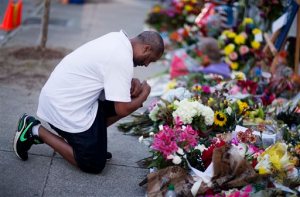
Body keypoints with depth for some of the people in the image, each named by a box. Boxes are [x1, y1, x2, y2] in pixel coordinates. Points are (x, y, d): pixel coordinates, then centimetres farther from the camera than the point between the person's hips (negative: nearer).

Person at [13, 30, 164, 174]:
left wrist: (133, 82, -1)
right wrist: (144, 94, -4)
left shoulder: (118, 39, 2)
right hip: (63, 107, -10)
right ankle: (36, 131, 2)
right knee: (94, 165, -1)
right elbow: (122, 110, -22)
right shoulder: (122, 60, -25)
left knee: (126, 97, 8)